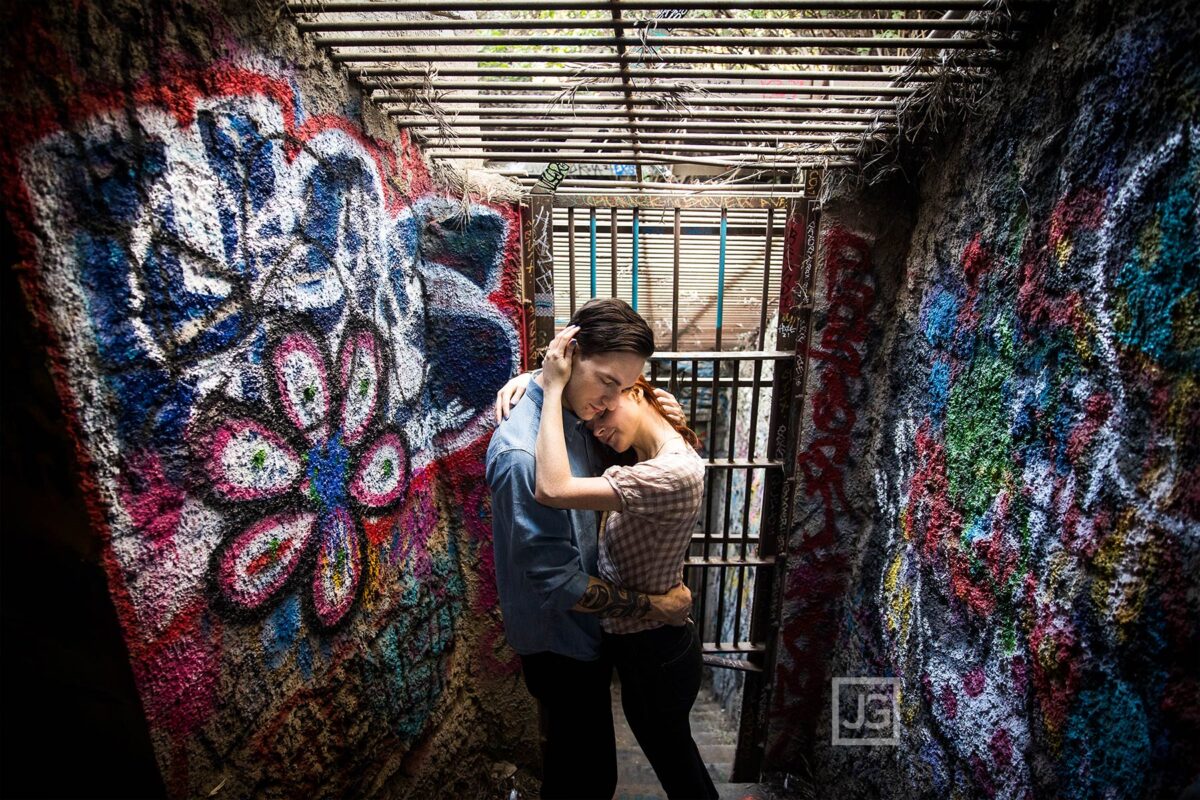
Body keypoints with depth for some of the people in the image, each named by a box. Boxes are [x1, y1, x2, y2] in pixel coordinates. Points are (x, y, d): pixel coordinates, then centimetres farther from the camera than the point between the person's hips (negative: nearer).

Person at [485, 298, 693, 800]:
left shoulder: (578, 416, -7)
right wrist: (655, 607, -19)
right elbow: (558, 581, -30)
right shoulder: (523, 454, -34)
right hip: (560, 643, -8)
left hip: (583, 627, 8)